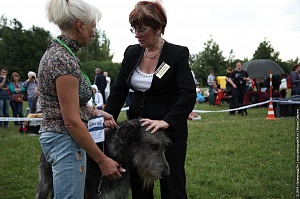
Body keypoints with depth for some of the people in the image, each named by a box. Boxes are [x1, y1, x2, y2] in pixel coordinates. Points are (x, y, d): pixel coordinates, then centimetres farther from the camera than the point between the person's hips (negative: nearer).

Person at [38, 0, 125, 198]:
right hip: (66, 140, -10)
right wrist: (103, 160, -18)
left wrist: (96, 112, 7)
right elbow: (72, 121, -22)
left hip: (56, 136, 10)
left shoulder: (56, 50, 9)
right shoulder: (65, 60, -21)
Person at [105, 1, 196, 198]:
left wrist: (166, 121, -35)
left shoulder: (178, 54, -11)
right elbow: (118, 91, 6)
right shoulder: (131, 52, 4)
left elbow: (189, 94, -22)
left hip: (170, 131, -5)